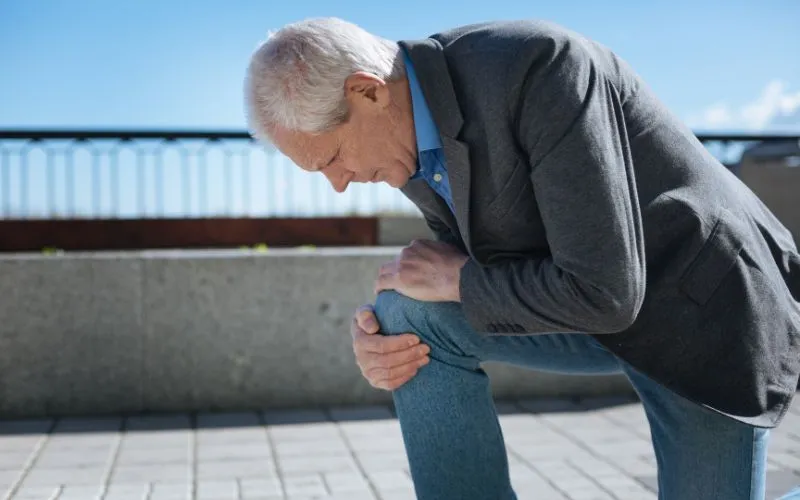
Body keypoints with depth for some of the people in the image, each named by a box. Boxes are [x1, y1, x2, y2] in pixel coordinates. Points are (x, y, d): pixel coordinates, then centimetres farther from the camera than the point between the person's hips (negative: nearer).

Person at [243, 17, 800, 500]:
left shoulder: (536, 62, -31)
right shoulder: (415, 134, -5)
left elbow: (602, 291, -32)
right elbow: (459, 267, 6)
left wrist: (456, 278, -19)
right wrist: (381, 339, -14)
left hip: (714, 307, -6)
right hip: (586, 308, 6)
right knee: (408, 312, -13)